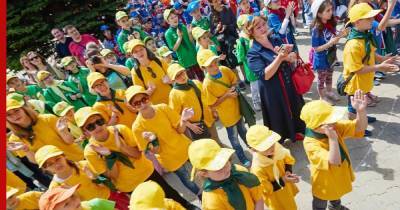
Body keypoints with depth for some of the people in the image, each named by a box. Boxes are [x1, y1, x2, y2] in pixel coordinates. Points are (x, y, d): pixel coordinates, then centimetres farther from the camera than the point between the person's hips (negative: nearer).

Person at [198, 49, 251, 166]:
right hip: (227, 115, -5)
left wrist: (234, 88, -15)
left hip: (236, 108, 5)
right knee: (234, 138, 16)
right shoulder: (207, 84, -30)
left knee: (243, 131, 29)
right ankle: (243, 159, 39)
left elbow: (234, 81, 6)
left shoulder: (225, 70, -15)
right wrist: (226, 95, -26)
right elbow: (212, 105, -21)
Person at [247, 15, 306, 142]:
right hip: (273, 92, -6)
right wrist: (280, 57, -30)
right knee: (279, 115, 11)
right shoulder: (253, 53, -16)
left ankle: (295, 132, 49)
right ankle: (280, 139, 37)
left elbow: (294, 58, -1)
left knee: (295, 109, 23)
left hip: (289, 84, 6)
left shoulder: (277, 41, 1)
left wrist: (286, 56, -24)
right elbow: (264, 75, -26)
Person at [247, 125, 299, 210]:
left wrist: (288, 171, -21)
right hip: (275, 195, -5)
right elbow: (266, 188, -26)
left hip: (287, 187, 6)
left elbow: (288, 159, -5)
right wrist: (282, 181, -30)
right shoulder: (257, 168, -40)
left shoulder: (277, 148, -26)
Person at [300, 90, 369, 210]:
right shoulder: (311, 144, -39)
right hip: (324, 181, -7)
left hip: (339, 175, 7)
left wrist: (361, 111, -41)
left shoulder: (335, 127, -18)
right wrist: (333, 138, -52)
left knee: (337, 194, 39)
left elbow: (360, 127, -21)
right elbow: (334, 162, -45)